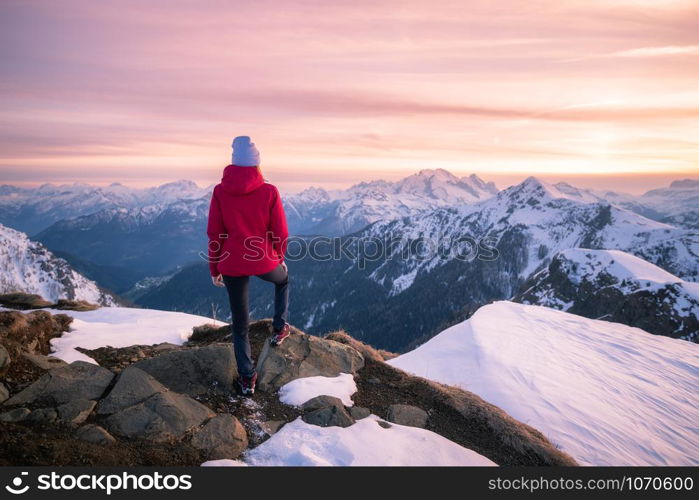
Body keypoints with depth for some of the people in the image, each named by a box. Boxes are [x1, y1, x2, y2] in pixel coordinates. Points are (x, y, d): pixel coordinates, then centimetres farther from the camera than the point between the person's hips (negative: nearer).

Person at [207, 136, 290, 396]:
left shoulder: (220, 191, -6)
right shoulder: (269, 191, -10)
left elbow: (214, 234, -3)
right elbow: (281, 232, -5)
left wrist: (214, 268, 8)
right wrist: (280, 257, 14)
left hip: (232, 265, 1)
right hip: (265, 262, -1)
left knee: (240, 324, 16)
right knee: (283, 279, 37)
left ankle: (247, 379, 24)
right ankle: (279, 329, 35)